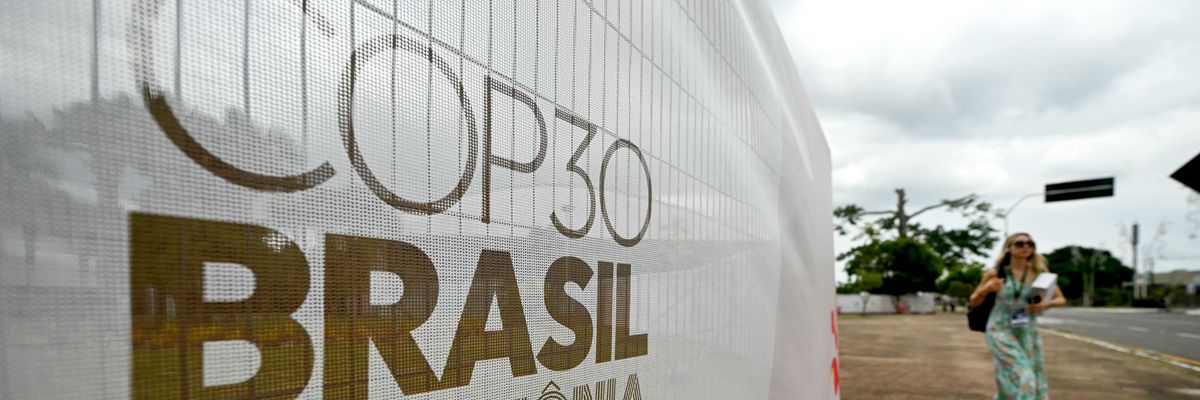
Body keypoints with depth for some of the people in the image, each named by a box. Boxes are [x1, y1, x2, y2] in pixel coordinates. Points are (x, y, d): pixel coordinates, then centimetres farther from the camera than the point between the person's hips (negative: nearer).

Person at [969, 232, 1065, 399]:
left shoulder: (1040, 273, 0)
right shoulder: (994, 274, -6)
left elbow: (1061, 299, 8)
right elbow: (974, 302, 2)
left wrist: (1047, 303, -14)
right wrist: (986, 289, -18)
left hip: (1028, 333, 4)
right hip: (1000, 331, -4)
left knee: (1034, 382, 7)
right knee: (1023, 378, -16)